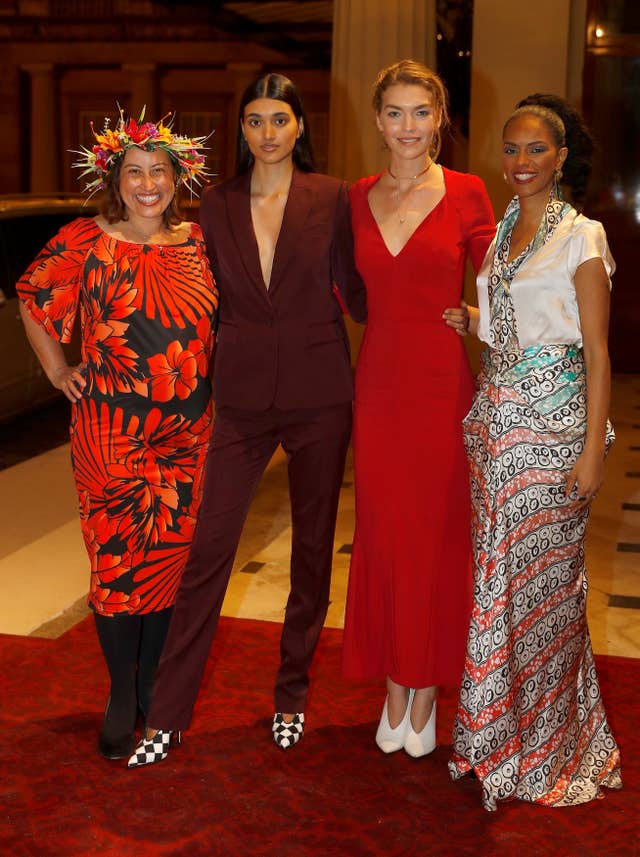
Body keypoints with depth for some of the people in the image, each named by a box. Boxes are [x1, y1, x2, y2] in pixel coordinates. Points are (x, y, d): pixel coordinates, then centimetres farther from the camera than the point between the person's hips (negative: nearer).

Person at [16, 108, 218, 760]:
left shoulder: (197, 242, 5)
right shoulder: (85, 241, -3)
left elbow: (219, 322, 17)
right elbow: (32, 301, 9)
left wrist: (212, 379, 7)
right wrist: (59, 371, 4)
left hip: (187, 434, 3)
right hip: (109, 433, -2)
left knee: (171, 558, 8)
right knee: (116, 559, 3)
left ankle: (154, 685, 26)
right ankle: (121, 695, 20)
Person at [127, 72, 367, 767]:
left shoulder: (332, 200, 0)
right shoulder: (218, 207, 6)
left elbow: (356, 295, 2)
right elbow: (211, 301, 11)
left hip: (319, 396, -1)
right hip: (242, 396, 1)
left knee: (312, 546, 10)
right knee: (208, 547, 0)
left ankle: (292, 695, 29)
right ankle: (168, 713, 11)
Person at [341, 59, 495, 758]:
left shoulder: (466, 194, -1)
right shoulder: (358, 198, 8)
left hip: (442, 382, -3)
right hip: (378, 380, 3)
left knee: (437, 536, 5)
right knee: (383, 534, 8)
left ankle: (426, 696, 22)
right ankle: (394, 692, 24)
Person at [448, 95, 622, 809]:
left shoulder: (581, 235, -5)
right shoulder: (498, 233, 13)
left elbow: (597, 351, -8)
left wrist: (593, 449, -14)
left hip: (554, 420, -6)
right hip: (494, 416, 6)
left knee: (544, 576, 0)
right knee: (494, 570, 9)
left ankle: (548, 749, 16)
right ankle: (495, 732, 24)